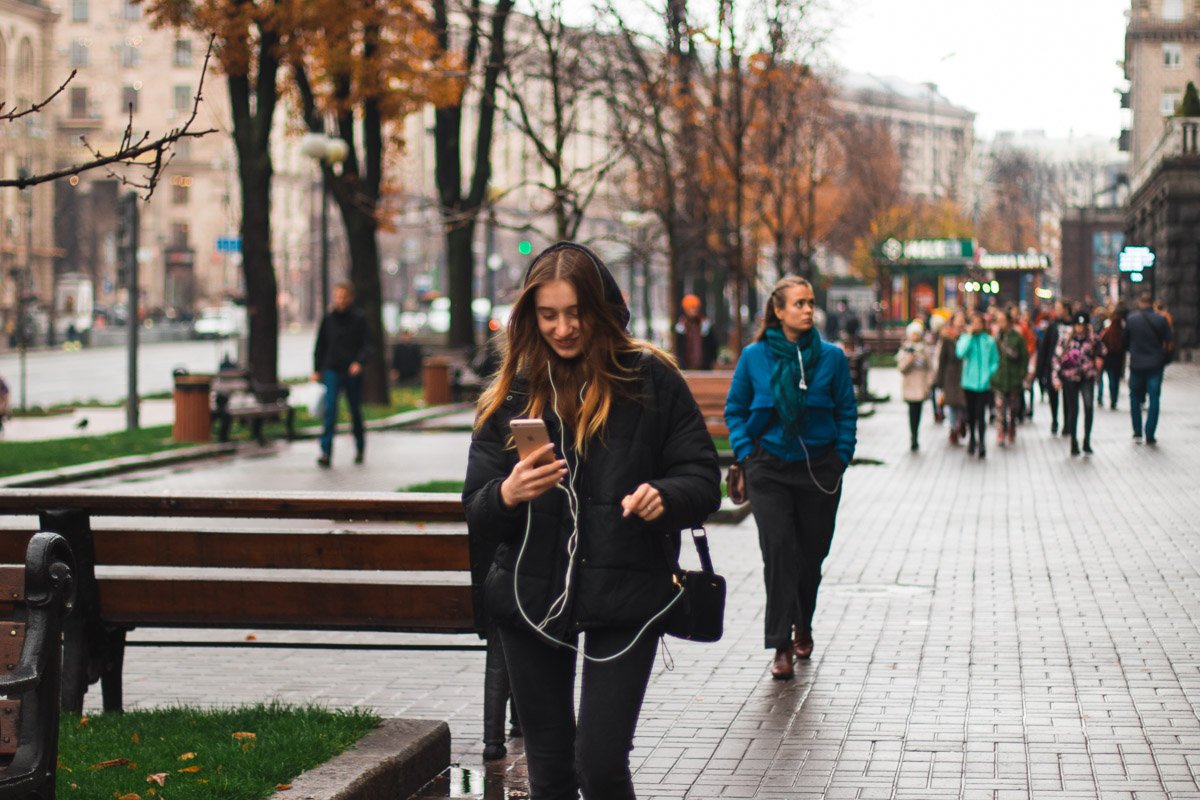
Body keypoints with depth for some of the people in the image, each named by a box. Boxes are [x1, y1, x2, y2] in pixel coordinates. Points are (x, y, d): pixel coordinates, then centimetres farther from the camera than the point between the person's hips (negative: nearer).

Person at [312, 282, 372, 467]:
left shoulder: (359, 318, -2)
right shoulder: (329, 319, 5)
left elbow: (366, 345, -3)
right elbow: (320, 345, 13)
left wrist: (359, 362, -20)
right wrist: (317, 369, 11)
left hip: (352, 371, -1)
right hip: (332, 370, 1)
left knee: (355, 410, 10)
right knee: (330, 408, -12)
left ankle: (360, 448, 28)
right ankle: (326, 451, -16)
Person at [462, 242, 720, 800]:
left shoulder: (650, 379, -2)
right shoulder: (510, 396, 4)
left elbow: (703, 480, 1)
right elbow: (476, 521, 1)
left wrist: (664, 497, -22)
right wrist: (507, 496, -22)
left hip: (626, 596, -3)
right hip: (531, 599, 3)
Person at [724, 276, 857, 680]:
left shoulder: (831, 357, -1)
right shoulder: (754, 357, -2)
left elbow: (847, 412, 7)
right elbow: (734, 409, 8)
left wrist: (841, 458, 0)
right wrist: (745, 452, -2)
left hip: (819, 469, 1)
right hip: (769, 469, -1)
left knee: (811, 553, 10)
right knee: (778, 549, -12)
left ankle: (802, 625, 36)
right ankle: (782, 646, -10)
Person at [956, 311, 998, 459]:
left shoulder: (989, 340, 4)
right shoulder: (965, 338, 3)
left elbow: (995, 361, 10)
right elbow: (960, 353, -17)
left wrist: (989, 374, -5)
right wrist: (970, 335, -13)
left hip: (983, 384, -1)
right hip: (969, 383, 1)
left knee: (980, 415, -8)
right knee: (971, 414, 9)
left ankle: (982, 445, -6)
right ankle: (971, 440, 25)